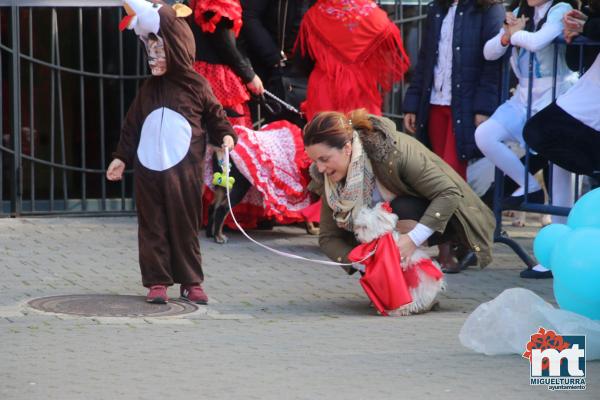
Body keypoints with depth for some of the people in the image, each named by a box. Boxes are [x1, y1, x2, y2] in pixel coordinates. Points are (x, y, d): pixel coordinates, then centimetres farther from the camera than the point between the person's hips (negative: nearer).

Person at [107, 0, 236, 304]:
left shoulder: (195, 86, 0)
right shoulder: (148, 89, 10)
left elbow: (215, 115, 7)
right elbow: (132, 126, 15)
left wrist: (226, 135, -10)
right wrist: (121, 157, 14)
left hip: (184, 170, -3)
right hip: (148, 169, 3)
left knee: (185, 227, 3)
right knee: (153, 227, 3)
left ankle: (190, 282, 12)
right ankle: (157, 282, 9)